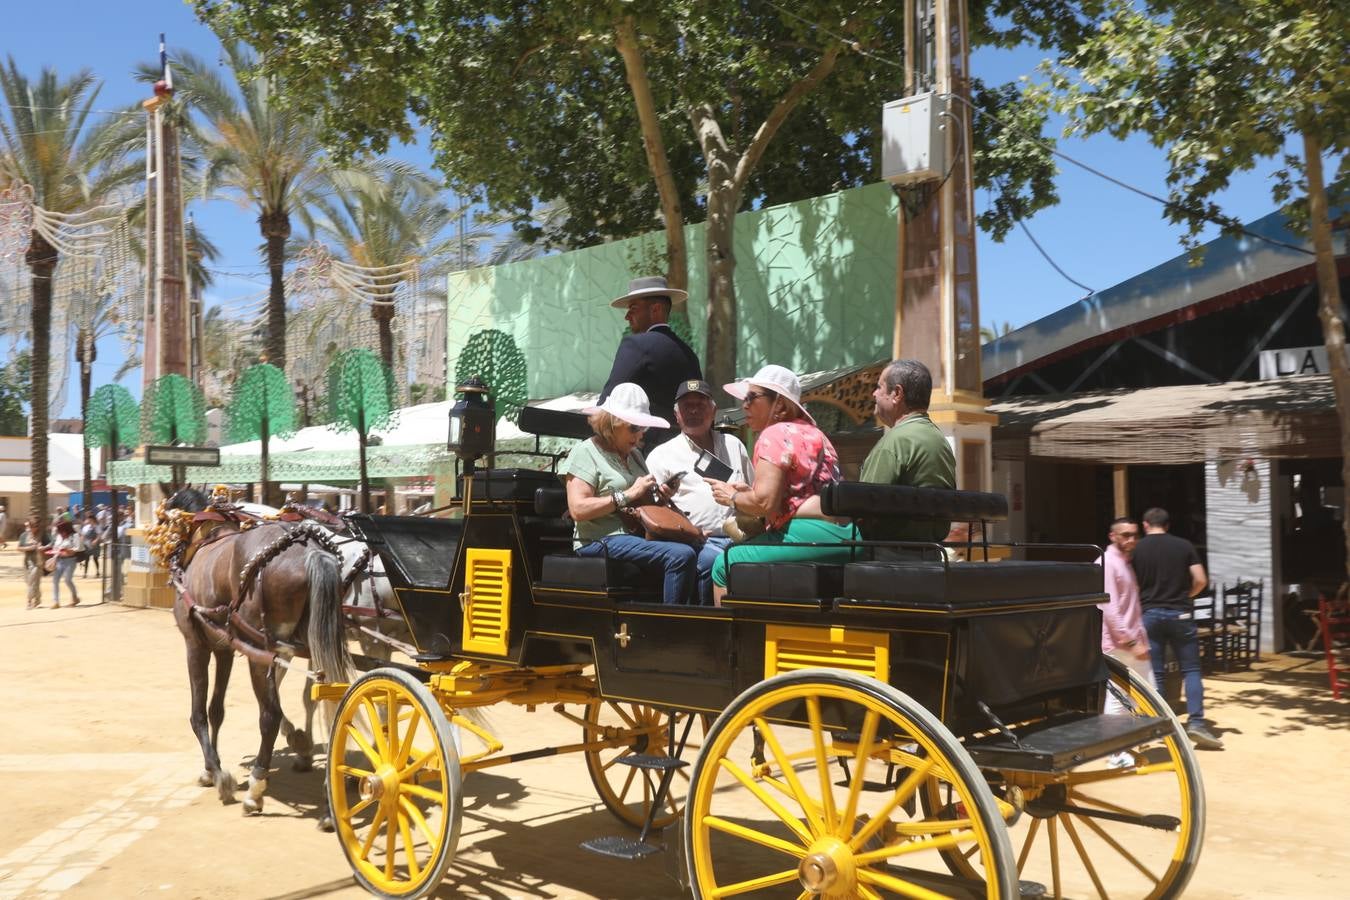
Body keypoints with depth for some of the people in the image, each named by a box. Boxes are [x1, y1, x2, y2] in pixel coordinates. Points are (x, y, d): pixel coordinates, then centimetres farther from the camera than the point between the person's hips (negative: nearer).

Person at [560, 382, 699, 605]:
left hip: (638, 534, 8)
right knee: (682, 556, -29)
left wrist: (657, 494, 8)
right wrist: (629, 495, -14)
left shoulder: (634, 454, 22)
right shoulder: (586, 452, -2)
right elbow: (578, 509, -13)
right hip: (602, 541, -8)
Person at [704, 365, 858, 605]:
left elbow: (765, 503, -15)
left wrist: (732, 498, 4)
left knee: (724, 566, -2)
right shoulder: (812, 432, 22)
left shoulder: (775, 434, -6)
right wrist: (748, 491, 18)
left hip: (812, 534, -10)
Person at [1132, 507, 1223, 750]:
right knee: (1191, 669, 6)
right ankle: (1196, 722, -6)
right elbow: (1200, 580, -1)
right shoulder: (1184, 545, 2)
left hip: (1150, 614, 0)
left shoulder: (1138, 549, 1)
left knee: (1154, 672, 6)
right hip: (1179, 613, 0)